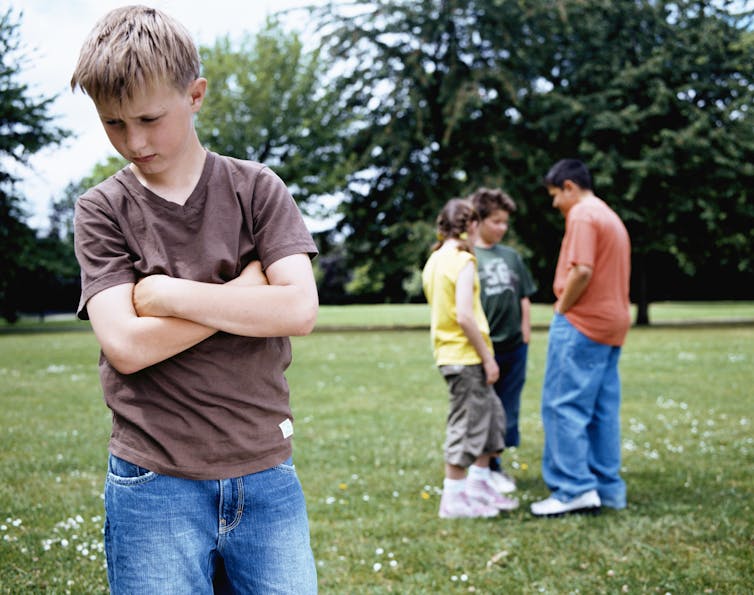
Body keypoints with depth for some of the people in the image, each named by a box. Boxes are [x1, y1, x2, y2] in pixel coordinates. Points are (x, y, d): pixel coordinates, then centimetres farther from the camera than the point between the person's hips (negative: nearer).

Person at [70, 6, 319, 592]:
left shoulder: (256, 189, 3)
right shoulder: (103, 210, 2)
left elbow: (299, 310, -10)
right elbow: (125, 346, -10)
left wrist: (166, 294, -10)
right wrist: (246, 287, -9)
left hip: (266, 477, 1)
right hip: (154, 485, -1)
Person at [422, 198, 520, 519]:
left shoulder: (434, 261, 13)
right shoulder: (463, 261, -14)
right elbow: (464, 315, -22)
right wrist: (487, 357, -15)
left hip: (449, 353, 9)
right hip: (465, 356, -9)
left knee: (492, 415, 18)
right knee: (466, 425, -1)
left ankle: (478, 487, 24)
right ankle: (454, 500, 7)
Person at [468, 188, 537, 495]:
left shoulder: (512, 256, 12)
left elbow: (524, 299, 16)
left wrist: (526, 334, 10)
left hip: (513, 345, 5)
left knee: (508, 410, 10)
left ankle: (496, 464, 24)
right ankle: (489, 468, 16)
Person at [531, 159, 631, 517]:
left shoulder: (582, 215, -10)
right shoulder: (611, 218, 21)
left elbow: (582, 270, -22)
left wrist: (562, 307, -9)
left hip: (581, 324, -10)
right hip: (612, 325, 10)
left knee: (562, 405, -7)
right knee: (603, 410, 10)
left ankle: (575, 488, -10)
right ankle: (608, 488, 13)